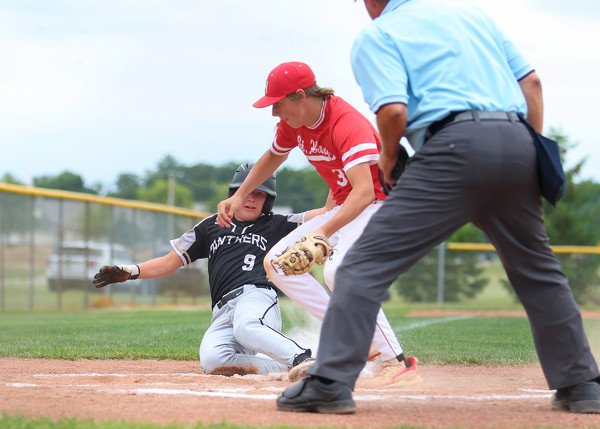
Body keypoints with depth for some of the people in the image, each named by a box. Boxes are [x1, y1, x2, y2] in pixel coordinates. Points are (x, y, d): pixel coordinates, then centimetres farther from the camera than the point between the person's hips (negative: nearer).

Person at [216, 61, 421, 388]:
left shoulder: (347, 124, -29)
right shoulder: (293, 123, -2)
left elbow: (364, 191, -43)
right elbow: (273, 157, 23)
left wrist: (323, 233, -54)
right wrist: (238, 197, 15)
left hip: (381, 205, -10)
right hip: (344, 208, 10)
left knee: (337, 271, -35)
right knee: (276, 263, 2)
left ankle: (397, 362, -32)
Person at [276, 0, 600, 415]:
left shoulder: (377, 35, 8)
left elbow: (394, 110, -8)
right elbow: (531, 81, 19)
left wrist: (388, 158, 11)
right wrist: (536, 158, 21)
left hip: (456, 147, -6)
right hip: (518, 144, 6)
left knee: (368, 261, -3)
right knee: (538, 268, 22)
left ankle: (330, 382, -11)